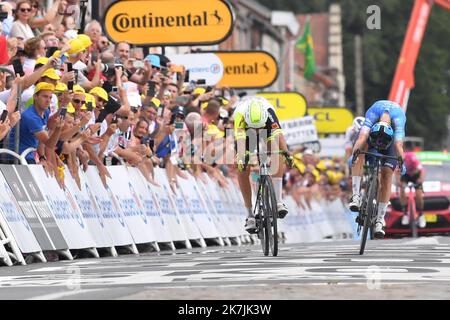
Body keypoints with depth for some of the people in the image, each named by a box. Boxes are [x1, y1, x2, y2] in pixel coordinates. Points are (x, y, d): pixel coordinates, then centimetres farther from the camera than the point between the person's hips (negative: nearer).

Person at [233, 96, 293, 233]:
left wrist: (286, 153, -65)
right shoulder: (240, 115, -40)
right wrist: (242, 157, -70)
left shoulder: (269, 112, -38)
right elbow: (240, 138, -54)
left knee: (279, 156, -29)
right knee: (242, 170, -15)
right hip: (246, 133, 0)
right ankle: (250, 215, -4)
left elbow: (278, 133, -49)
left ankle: (278, 201, -28)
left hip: (267, 130, 0)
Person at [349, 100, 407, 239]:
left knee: (387, 175, -13)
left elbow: (398, 145, -53)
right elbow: (362, 137, -53)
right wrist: (353, 155, -69)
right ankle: (356, 195, -33)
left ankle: (380, 220, -10)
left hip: (391, 136, -1)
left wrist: (401, 161, -70)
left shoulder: (398, 120, -41)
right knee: (360, 151, -32)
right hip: (373, 129, 1)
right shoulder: (372, 115, -39)